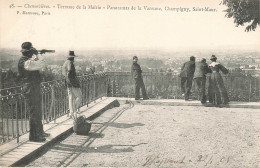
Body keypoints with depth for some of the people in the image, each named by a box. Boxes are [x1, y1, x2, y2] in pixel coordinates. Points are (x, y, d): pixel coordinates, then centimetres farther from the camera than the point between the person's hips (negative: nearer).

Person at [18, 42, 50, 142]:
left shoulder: (28, 60, 11)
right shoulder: (24, 62, -20)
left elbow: (38, 64, 27)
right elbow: (41, 64, -24)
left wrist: (36, 56, 14)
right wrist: (38, 55, -8)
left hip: (35, 89, 10)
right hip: (30, 90, -10)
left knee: (38, 112, 19)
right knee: (34, 113, -5)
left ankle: (39, 132, 32)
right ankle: (33, 136, 3)